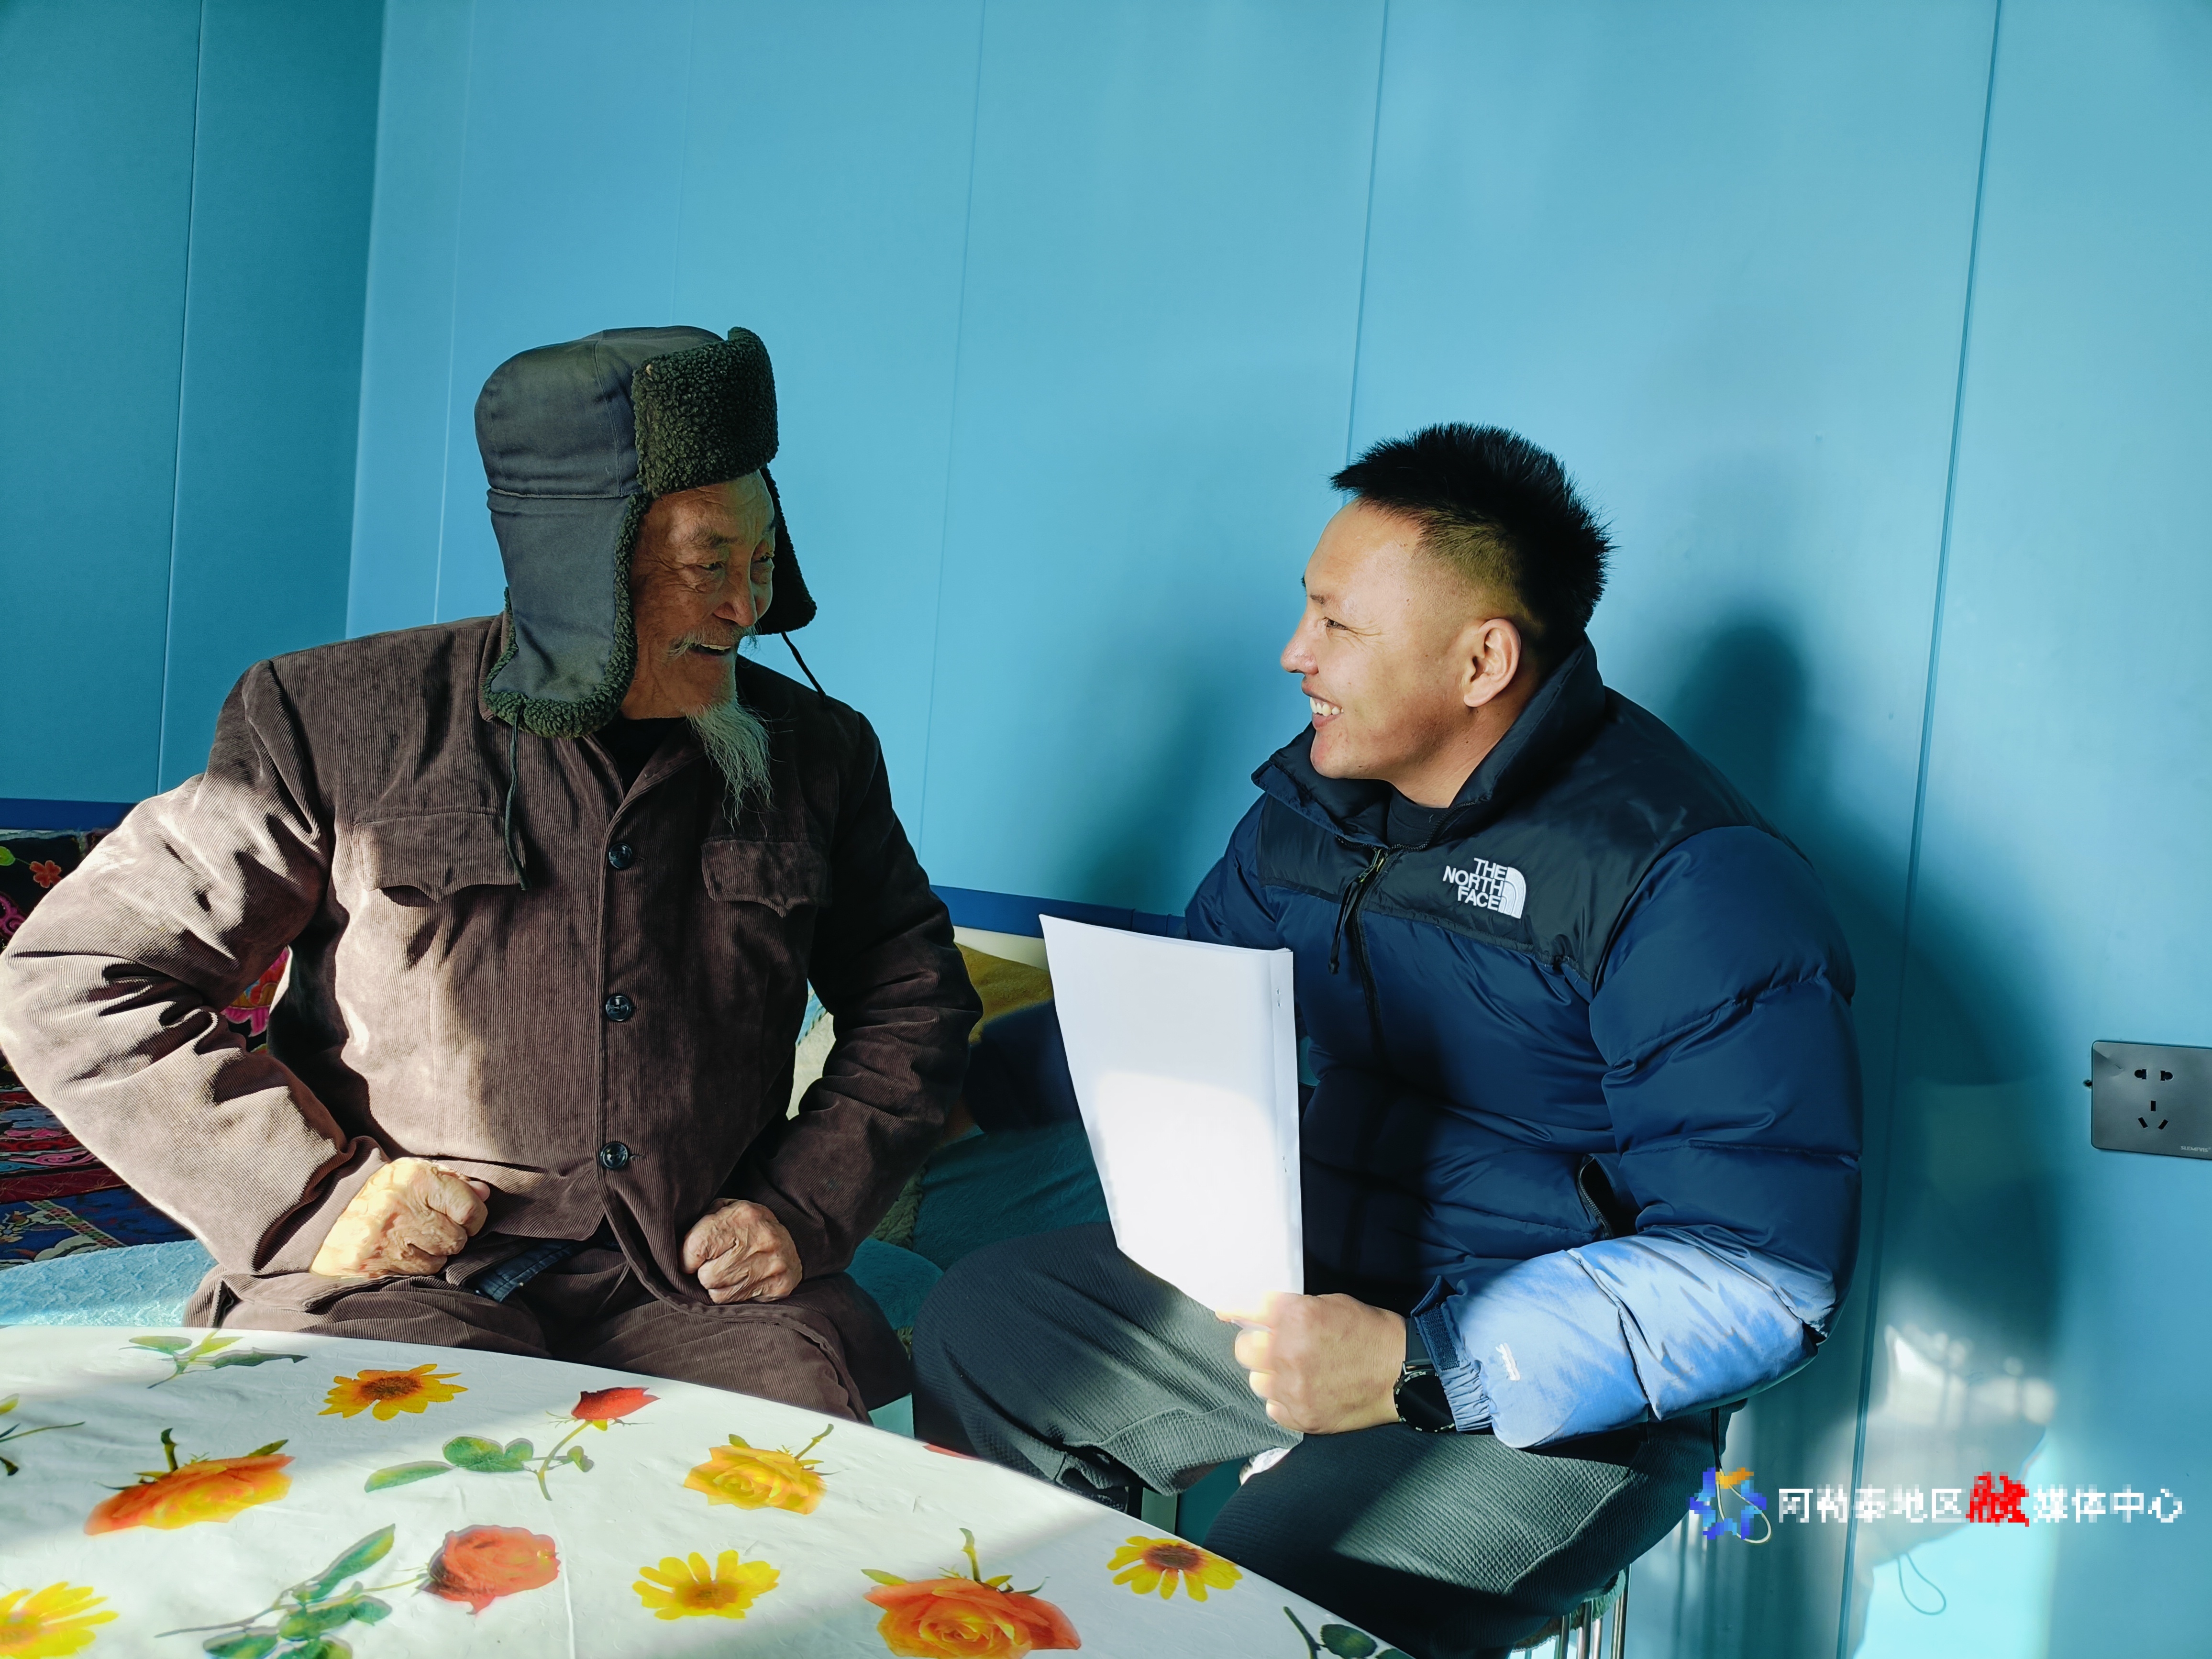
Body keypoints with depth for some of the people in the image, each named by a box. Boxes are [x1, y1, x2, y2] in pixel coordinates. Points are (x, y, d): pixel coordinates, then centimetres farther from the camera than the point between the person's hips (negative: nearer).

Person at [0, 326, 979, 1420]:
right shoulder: (342, 725, -1)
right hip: (409, 1287, -2)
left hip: (703, 1284, 3)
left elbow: (912, 997, 20)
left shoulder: (816, 753, 9)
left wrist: (809, 1206, 4)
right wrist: (317, 1193, -7)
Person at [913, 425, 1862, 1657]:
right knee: (978, 1328, 7)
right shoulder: (1314, 796, 4)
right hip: (1305, 1278, 8)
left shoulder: (1694, 884, -21)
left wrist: (1418, 1366, -29)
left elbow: (1765, 1271, -24)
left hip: (1548, 1392, -7)